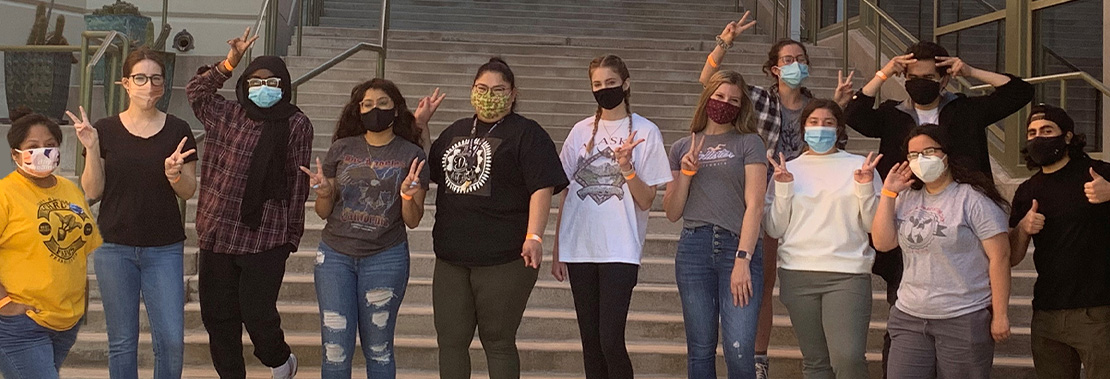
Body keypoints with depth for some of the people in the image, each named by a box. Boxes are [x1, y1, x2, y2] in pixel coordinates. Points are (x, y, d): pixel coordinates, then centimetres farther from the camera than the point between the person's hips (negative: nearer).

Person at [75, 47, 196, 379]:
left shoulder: (177, 130, 1)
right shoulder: (105, 130, 0)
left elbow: (189, 192, 2)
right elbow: (92, 192, -1)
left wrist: (174, 173, -19)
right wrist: (91, 149, -14)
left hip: (165, 249, 0)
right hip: (115, 248, 0)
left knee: (171, 340, -4)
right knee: (122, 341, 6)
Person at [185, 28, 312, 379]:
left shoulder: (296, 125, -3)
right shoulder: (226, 115, 8)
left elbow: (299, 181, -2)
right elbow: (195, 90, 19)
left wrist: (292, 232, -2)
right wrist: (228, 64, 6)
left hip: (266, 236, -4)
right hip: (217, 231, 5)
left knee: (256, 313, -4)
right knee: (217, 313, 9)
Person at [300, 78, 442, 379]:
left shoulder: (412, 155, -1)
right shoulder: (341, 149, 4)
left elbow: (413, 221, 0)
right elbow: (323, 211, 8)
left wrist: (408, 195, -19)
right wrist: (324, 192, -13)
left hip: (385, 258, -1)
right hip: (335, 256, 1)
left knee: (378, 349, 8)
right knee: (335, 349, 2)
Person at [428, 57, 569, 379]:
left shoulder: (526, 133, -3)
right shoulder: (456, 132, 17)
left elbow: (542, 187, -13)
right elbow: (428, 169, 31)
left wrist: (534, 236, -25)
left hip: (503, 259, -6)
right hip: (451, 256, 6)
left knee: (498, 342, 2)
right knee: (450, 340, 10)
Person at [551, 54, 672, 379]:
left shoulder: (645, 132, -1)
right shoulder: (582, 131, 9)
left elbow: (645, 201, -4)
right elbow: (567, 193, 12)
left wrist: (625, 165, -20)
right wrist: (557, 249, 11)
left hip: (619, 251, -4)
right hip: (579, 249, 4)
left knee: (611, 341, -11)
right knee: (590, 341, 8)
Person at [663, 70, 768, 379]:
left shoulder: (749, 143, 6)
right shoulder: (682, 148, 16)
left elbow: (754, 205, -3)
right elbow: (672, 213, 15)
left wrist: (742, 260, -13)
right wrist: (685, 173, 0)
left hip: (739, 246, -3)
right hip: (694, 247, 3)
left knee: (739, 350, -12)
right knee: (700, 350, 5)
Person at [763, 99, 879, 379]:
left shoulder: (858, 166, 7)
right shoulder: (789, 170, 12)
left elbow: (872, 224, 5)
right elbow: (774, 229, 7)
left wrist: (865, 187, -9)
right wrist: (783, 188, -4)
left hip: (847, 272, -2)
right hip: (798, 273, 2)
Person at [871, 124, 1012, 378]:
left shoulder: (974, 198, -8)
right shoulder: (906, 198, 10)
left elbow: (999, 257, -10)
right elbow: (882, 243, 2)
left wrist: (1000, 314, -12)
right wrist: (888, 194, -1)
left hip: (964, 319, -5)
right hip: (909, 318, 5)